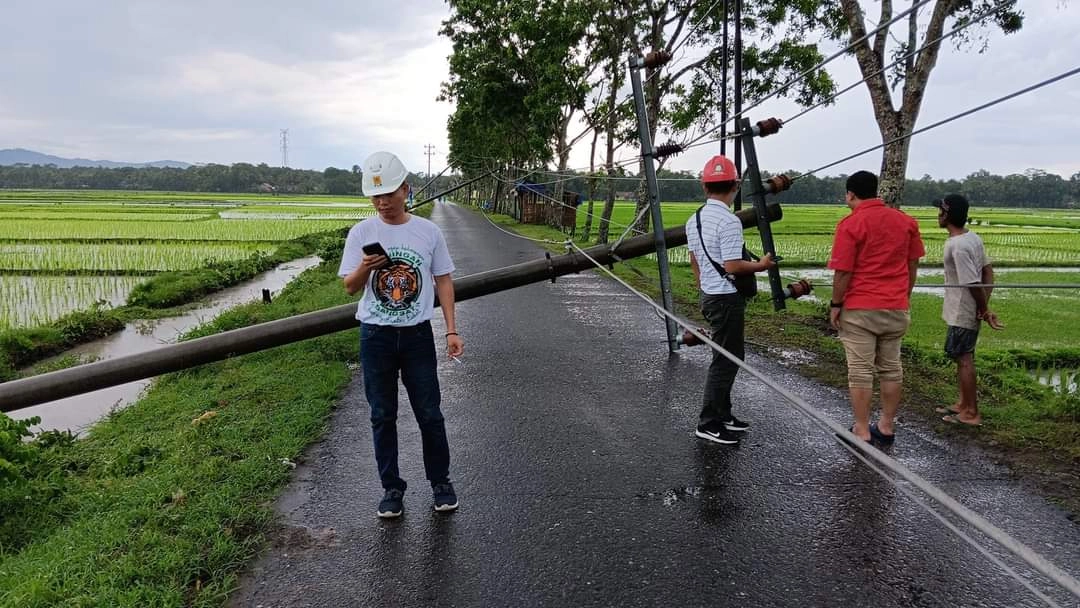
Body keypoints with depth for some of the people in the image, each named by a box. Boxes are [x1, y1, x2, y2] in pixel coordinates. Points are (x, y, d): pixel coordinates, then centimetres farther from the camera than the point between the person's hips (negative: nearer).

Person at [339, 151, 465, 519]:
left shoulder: (428, 232, -1)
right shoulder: (361, 233, -2)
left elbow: (443, 281, 5)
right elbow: (350, 287, -1)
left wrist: (451, 330, -1)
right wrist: (364, 268, -24)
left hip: (417, 334, 0)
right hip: (376, 336, 1)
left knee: (429, 413, 6)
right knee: (383, 416, 9)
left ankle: (440, 481, 23)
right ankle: (392, 488, 22)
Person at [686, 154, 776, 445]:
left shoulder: (694, 220, 9)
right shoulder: (729, 221, -19)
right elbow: (732, 266, -23)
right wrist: (761, 265, -7)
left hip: (708, 296, 9)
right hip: (727, 298, -9)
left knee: (731, 355, 20)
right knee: (725, 360, 0)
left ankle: (722, 414, 29)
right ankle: (709, 422, 6)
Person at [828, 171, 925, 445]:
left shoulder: (850, 224, -11)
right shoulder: (906, 221, 6)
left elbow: (843, 272, -13)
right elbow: (913, 264, 11)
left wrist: (835, 305, -2)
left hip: (859, 309, -5)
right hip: (896, 308, 5)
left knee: (860, 371, 1)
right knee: (891, 368, 13)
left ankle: (861, 431, 6)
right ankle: (887, 427, 22)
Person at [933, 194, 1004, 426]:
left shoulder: (957, 247, -25)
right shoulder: (973, 238, 4)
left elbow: (974, 284, -24)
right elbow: (988, 272, 7)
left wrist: (985, 310, -11)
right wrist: (985, 308, 1)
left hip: (961, 314, -9)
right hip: (970, 312, 9)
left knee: (963, 359, 0)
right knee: (964, 358, 18)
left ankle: (971, 412, 10)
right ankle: (963, 404, 31)